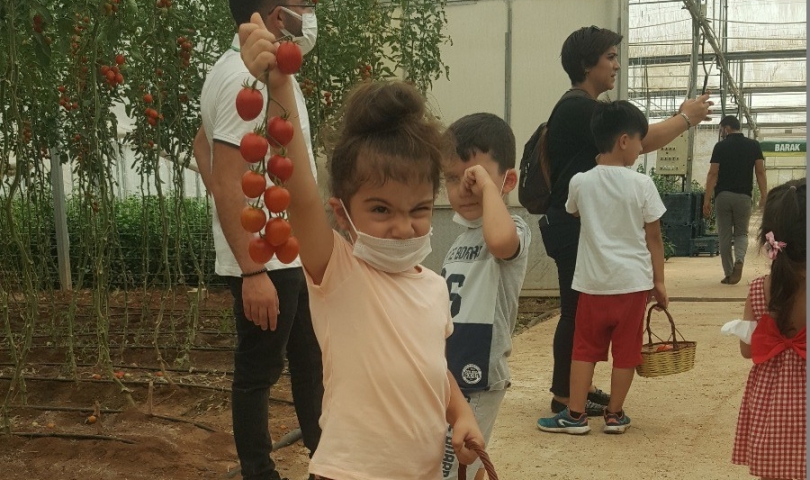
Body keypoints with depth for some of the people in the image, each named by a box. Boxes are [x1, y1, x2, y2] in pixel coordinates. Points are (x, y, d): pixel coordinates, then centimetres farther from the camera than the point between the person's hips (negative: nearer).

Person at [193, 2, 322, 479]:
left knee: (311, 359, 21)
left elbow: (203, 144, 19)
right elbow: (229, 185, -24)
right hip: (264, 262, -10)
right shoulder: (244, 79, -21)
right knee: (259, 373, 6)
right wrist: (252, 273, -25)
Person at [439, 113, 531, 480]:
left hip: (477, 377, -9)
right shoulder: (463, 238, 11)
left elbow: (500, 241, -43)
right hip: (452, 375, 9)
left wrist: (487, 184, -30)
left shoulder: (513, 230, -16)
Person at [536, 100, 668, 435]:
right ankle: (614, 415, 19)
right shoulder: (642, 184, -9)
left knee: (585, 347, 10)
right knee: (625, 350, 10)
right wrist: (659, 282, 4)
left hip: (593, 281, 1)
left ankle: (575, 415, 11)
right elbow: (654, 237, -4)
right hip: (632, 281, -1)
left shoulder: (581, 182, -4)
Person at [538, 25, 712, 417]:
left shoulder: (583, 110, 18)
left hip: (582, 226, 11)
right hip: (571, 227, -11)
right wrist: (686, 118, -7)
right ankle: (563, 396, 6)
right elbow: (641, 142, -19)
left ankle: (575, 386, 25)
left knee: (584, 310, 15)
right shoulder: (577, 109, -17)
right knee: (576, 311, -3)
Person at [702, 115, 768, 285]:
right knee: (741, 233, 13)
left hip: (723, 196, -1)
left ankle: (728, 274, 9)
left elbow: (713, 174, -5)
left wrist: (707, 200, -4)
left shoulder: (720, 146, -1)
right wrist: (764, 196, 3)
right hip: (743, 196, 1)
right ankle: (739, 260, -16)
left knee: (724, 236, 7)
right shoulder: (753, 145, 6)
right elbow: (760, 172, 1)